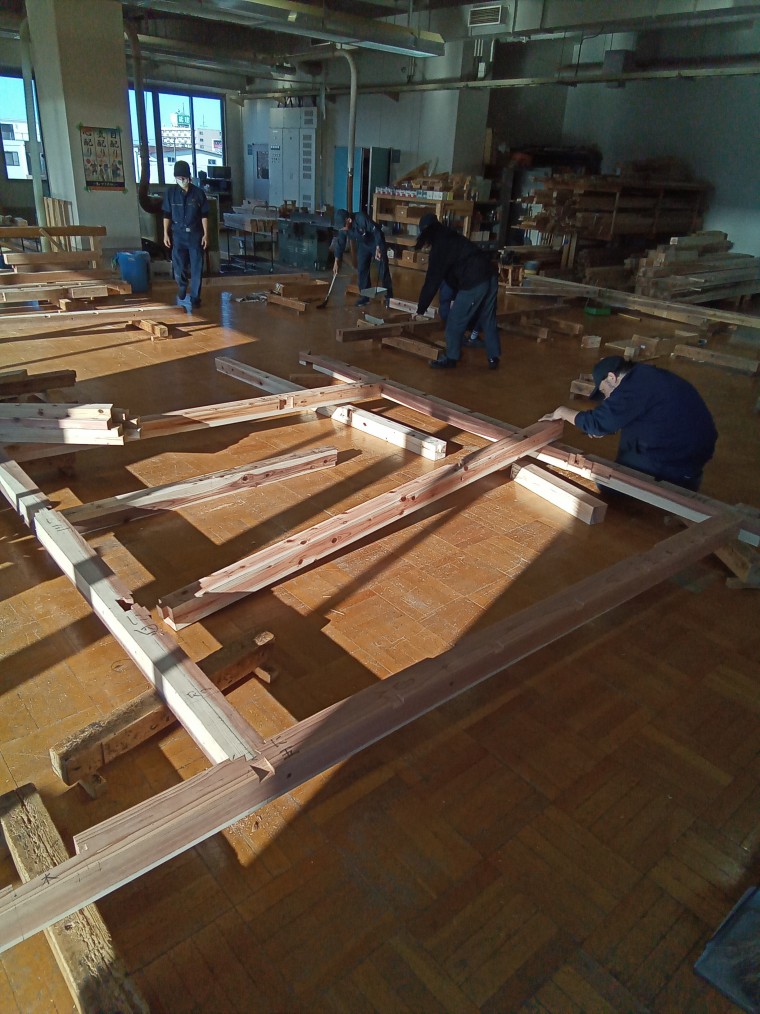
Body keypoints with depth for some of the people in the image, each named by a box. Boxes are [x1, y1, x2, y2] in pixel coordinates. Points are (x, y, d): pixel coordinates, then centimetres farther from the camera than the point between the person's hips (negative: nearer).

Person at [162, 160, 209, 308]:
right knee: (178, 266, 6)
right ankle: (182, 287, 35)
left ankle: (195, 297, 9)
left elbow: (204, 215, -1)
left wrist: (206, 234, -6)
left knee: (197, 267, -1)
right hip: (178, 234, 1)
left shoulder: (198, 193, -4)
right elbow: (167, 215, 2)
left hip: (195, 234, -1)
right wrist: (166, 234, -2)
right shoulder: (170, 192, -1)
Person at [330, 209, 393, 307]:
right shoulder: (342, 227, -16)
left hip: (377, 244, -5)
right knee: (362, 270, 2)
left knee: (383, 271, -4)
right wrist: (337, 262, -7)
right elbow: (340, 243, -5)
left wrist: (378, 249, -34)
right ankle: (364, 296, 13)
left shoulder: (361, 218, -35)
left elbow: (377, 231, -30)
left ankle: (388, 297, 4)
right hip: (363, 246, 5)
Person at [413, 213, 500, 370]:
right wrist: (456, 296, 41)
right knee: (488, 319, 16)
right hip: (490, 276, 9)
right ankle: (494, 358, 22)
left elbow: (433, 280, -4)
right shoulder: (451, 238, 23)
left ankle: (450, 359, 11)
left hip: (474, 282, -9)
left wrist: (421, 308, 4)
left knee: (455, 321, 3)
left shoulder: (439, 246, -4)